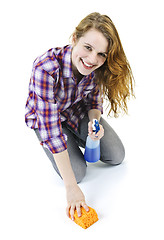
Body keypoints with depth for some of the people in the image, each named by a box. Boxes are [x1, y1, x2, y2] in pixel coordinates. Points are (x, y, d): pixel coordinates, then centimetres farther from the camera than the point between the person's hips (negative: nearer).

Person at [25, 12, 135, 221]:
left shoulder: (96, 67, -23)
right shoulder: (45, 68, -39)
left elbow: (94, 102, -2)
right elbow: (51, 128, -37)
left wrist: (95, 122, -27)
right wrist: (71, 187, -34)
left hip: (77, 111, 4)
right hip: (44, 117, -4)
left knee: (116, 156, -1)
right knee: (77, 172, -15)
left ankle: (75, 138, 24)